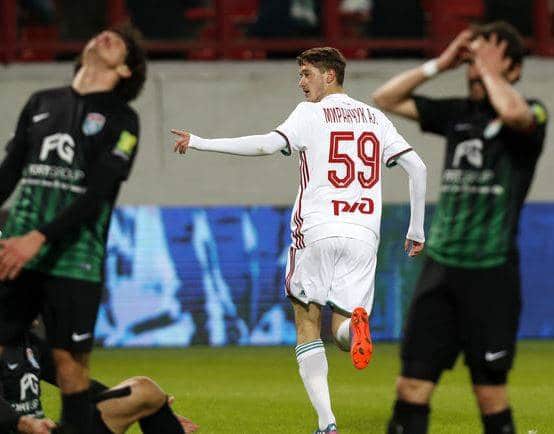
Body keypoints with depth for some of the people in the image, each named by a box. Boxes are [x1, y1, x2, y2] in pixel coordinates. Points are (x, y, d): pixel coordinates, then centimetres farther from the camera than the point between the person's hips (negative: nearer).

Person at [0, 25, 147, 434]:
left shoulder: (120, 120, 3)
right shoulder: (41, 103, 17)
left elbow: (96, 194, -8)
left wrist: (40, 239, -19)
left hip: (74, 260, -3)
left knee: (71, 361, -4)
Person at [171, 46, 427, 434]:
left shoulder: (312, 113, 0)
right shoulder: (374, 118, 15)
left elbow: (269, 144, -16)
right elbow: (417, 167, 10)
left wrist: (200, 143, -12)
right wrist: (417, 231, 17)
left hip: (316, 230, -4)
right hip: (363, 236, 4)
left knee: (308, 326, 8)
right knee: (343, 333, 9)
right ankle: (355, 322, -30)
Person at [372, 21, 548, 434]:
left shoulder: (531, 114, -3)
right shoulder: (458, 113, 12)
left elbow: (513, 112, -28)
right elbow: (385, 98, 15)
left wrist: (489, 68, -11)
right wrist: (441, 64, 7)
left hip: (492, 271, -5)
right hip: (440, 263, 5)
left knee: (490, 390, 0)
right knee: (412, 383, 0)